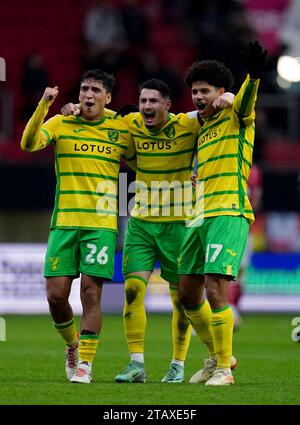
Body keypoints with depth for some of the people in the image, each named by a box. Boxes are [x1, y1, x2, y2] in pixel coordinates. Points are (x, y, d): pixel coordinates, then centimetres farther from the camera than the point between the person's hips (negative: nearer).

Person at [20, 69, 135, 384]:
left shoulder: (121, 130, 6)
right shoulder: (61, 123, 4)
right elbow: (28, 144, -13)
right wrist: (44, 105, -24)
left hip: (102, 224, -1)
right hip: (64, 221, 1)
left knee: (91, 293, -9)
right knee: (56, 294, -3)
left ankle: (84, 363, -1)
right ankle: (73, 344, 25)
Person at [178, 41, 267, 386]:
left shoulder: (235, 118, -1)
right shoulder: (202, 129, 21)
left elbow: (246, 102, -23)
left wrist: (253, 76, -43)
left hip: (228, 214, -8)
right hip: (199, 218, 8)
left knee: (215, 288, -16)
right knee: (187, 292, 8)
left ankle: (224, 367, -9)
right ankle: (218, 355, 24)